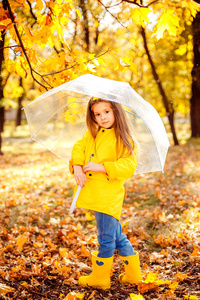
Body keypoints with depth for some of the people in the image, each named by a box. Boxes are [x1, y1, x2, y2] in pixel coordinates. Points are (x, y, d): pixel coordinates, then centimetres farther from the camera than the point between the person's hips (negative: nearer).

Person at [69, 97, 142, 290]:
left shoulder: (124, 140, -8)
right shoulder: (91, 135, 12)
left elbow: (129, 166, -16)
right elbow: (79, 148, 8)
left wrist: (101, 167, -22)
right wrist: (77, 166, -11)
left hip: (109, 196, -7)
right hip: (93, 193, 7)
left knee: (106, 239, 4)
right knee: (117, 236, 16)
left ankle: (100, 278, 20)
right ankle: (133, 274, 28)